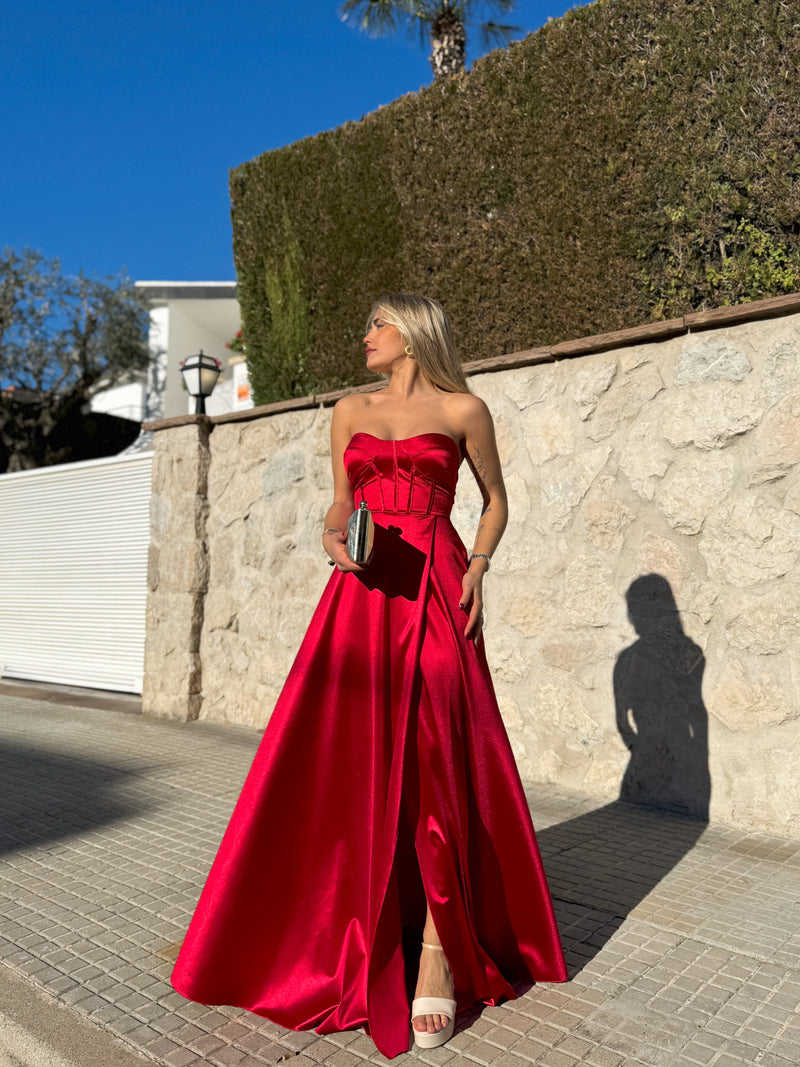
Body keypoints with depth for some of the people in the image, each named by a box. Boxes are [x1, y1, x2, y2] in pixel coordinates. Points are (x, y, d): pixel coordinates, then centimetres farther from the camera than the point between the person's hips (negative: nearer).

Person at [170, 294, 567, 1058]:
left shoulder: (462, 411, 8)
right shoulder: (350, 412, 17)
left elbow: (496, 500, 15)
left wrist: (477, 567, -1)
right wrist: (334, 533, -4)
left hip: (435, 594, -3)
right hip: (363, 590, 3)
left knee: (435, 756, -8)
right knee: (352, 756, 0)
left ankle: (438, 945, 1)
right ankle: (369, 930, 17)